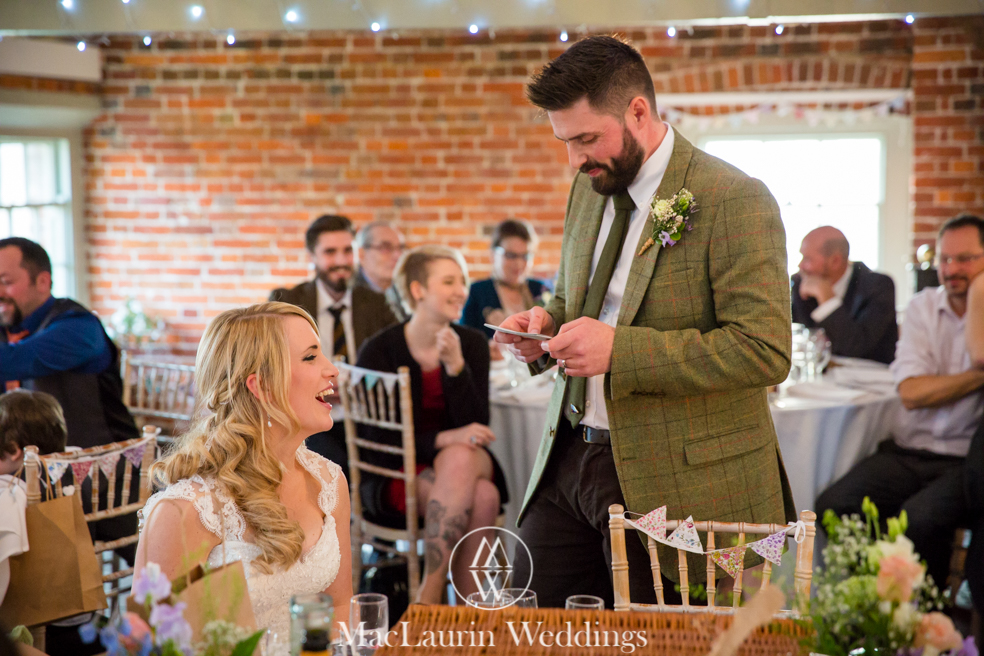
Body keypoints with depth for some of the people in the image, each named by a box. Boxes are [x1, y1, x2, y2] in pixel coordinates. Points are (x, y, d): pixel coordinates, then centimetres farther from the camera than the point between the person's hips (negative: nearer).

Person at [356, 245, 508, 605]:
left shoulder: (472, 344, 3)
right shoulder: (379, 351, -8)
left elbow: (476, 427, -6)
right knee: (481, 496, -31)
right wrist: (443, 439, -26)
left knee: (460, 459, -34)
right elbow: (378, 442, -11)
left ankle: (428, 596, -29)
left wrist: (456, 367, -20)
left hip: (466, 461, 3)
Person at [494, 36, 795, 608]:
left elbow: (765, 351, -21)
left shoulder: (735, 201, -15)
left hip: (674, 482, -7)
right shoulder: (589, 189, 10)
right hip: (571, 456, 7)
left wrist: (620, 348, -25)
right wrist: (547, 324, 0)